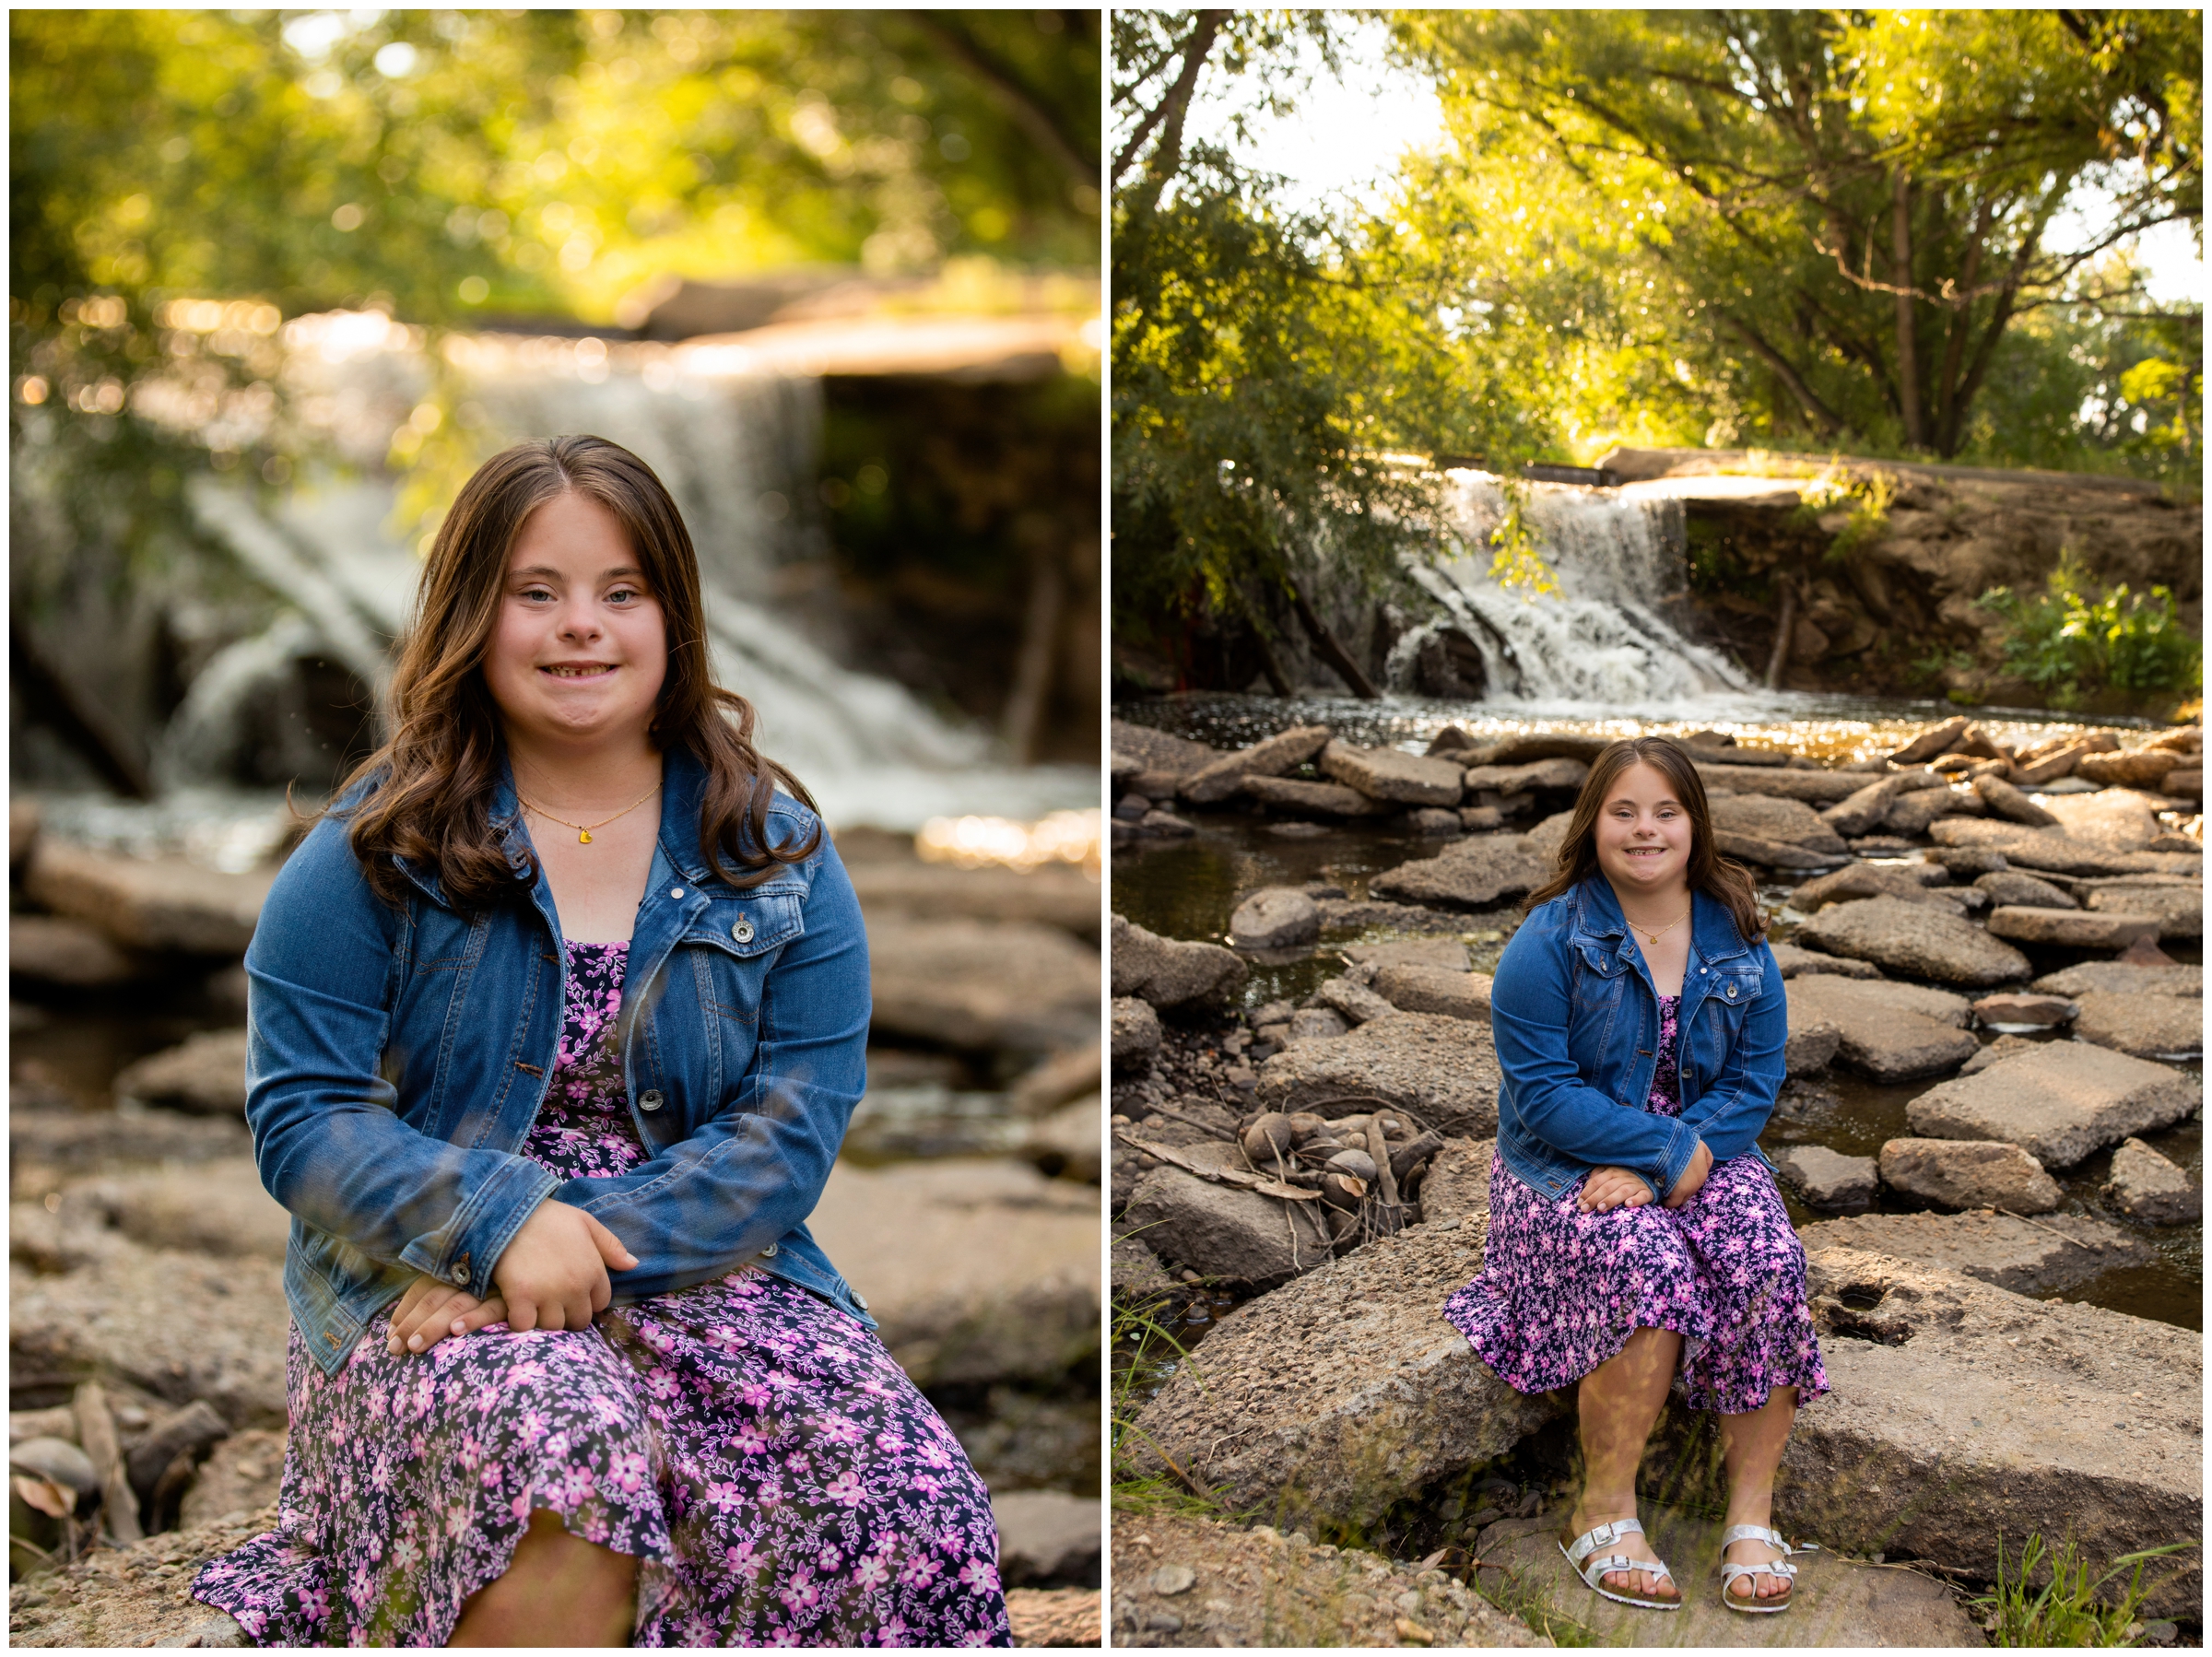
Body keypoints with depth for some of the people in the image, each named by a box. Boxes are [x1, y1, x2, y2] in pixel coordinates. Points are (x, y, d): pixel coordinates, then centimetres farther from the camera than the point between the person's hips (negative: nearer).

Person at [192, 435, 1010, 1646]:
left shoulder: (776, 856, 7)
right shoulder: (372, 853, 3)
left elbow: (792, 1130, -2)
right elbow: (299, 1115, -2)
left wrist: (588, 1250, -17)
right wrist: (500, 1223, -19)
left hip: (705, 1271, 2)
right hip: (421, 1281, -2)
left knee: (898, 1500, -26)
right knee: (560, 1450, -36)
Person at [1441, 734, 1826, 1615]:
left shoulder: (1737, 941, 3)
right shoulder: (1550, 939, -9)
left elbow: (1755, 1079, 0)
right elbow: (1543, 1090, -13)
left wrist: (1649, 1169, -15)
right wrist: (1670, 1149, -20)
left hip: (1702, 1156, 4)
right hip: (1564, 1168, -3)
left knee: (1770, 1263, -26)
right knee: (1648, 1265, -33)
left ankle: (1752, 1511, -16)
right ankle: (1605, 1511, -19)